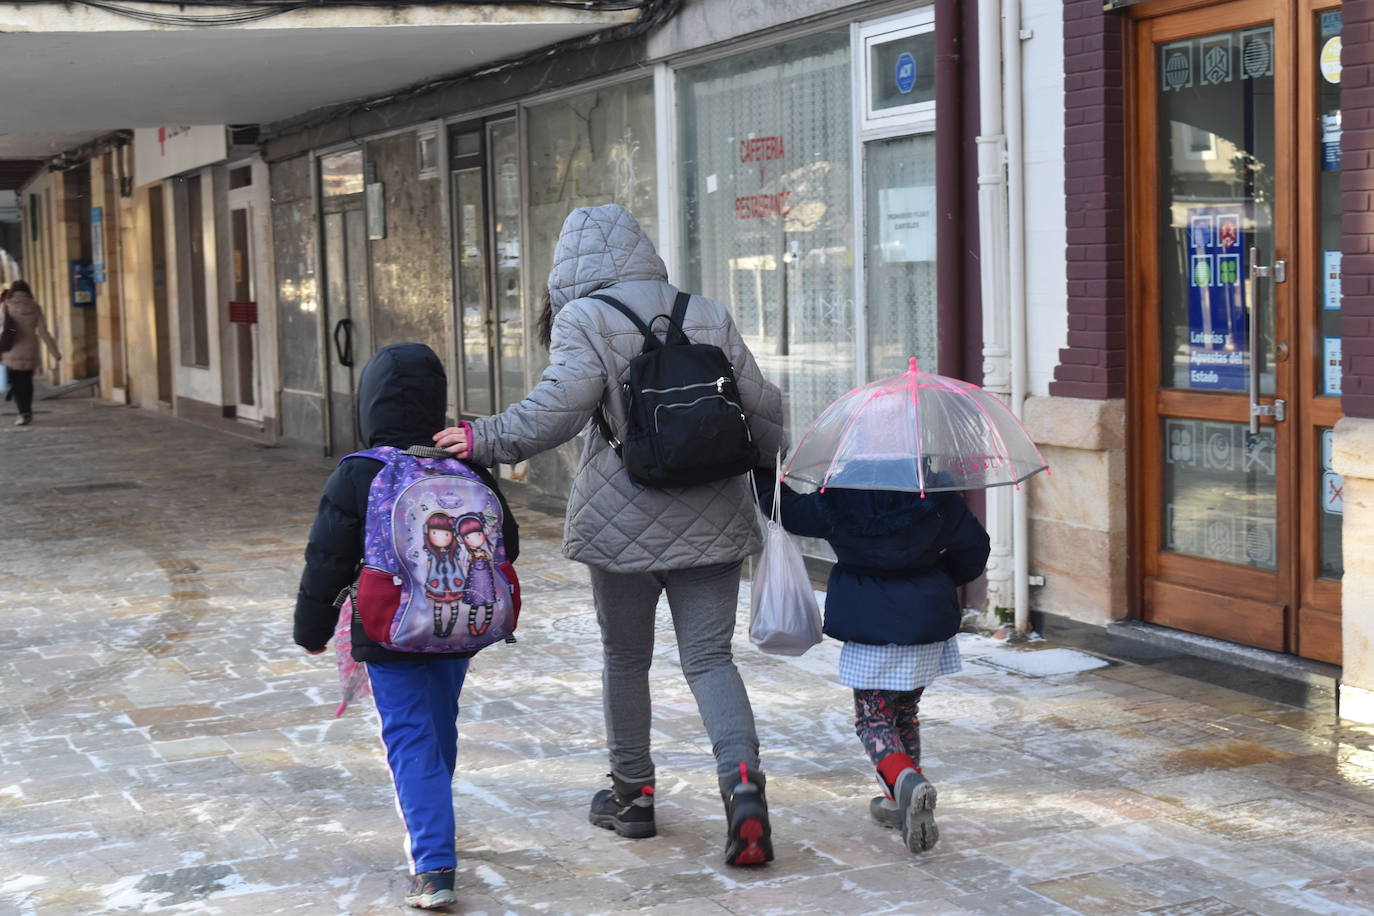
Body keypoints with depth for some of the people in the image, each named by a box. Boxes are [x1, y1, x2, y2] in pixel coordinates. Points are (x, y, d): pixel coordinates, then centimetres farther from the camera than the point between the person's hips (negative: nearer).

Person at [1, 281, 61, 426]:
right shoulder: (34, 308, 0)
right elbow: (43, 332, -2)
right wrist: (54, 352, 4)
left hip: (12, 352, -3)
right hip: (30, 351, 3)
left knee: (16, 383, 2)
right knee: (27, 381, 17)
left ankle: (24, 413, -11)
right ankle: (28, 412, 27)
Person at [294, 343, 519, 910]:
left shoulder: (354, 477, -12)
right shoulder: (467, 469, -1)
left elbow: (327, 563, -9)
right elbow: (507, 544, 9)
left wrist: (312, 629, 5)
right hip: (457, 631, 4)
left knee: (410, 741, -2)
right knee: (440, 731, 21)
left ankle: (433, 868, -12)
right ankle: (429, 838, 40)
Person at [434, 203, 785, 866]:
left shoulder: (586, 320, -6)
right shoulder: (709, 317, 8)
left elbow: (557, 409, -20)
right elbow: (762, 408, 9)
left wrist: (485, 441, -10)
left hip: (624, 525, -3)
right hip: (712, 523, 3)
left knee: (625, 659, 14)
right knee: (709, 658, 4)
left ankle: (632, 794, 25)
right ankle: (742, 781, -17)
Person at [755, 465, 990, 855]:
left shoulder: (836, 499, -9)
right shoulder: (939, 497, -5)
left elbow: (789, 511, 7)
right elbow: (973, 549, 3)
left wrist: (763, 477, 23)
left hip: (870, 625, -3)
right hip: (928, 621, 3)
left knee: (873, 717, 4)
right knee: (905, 711, 19)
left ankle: (905, 782, -23)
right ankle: (901, 802, 22)